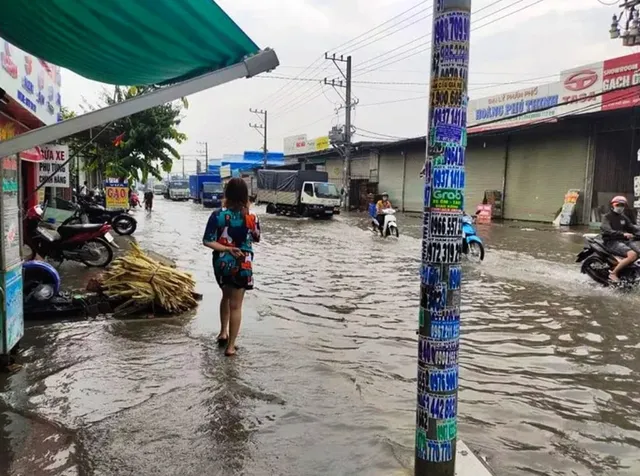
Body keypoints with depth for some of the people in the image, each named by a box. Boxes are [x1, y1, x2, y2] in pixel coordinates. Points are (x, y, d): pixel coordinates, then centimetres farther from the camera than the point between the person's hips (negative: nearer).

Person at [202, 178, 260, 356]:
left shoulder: (218, 215, -11)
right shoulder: (251, 217, -11)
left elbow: (207, 241, -14)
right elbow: (256, 239, 6)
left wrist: (226, 248, -11)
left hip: (221, 263, 2)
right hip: (242, 265, -2)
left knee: (226, 296, 28)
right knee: (236, 305, 8)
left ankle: (223, 333, 34)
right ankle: (231, 346, 14)